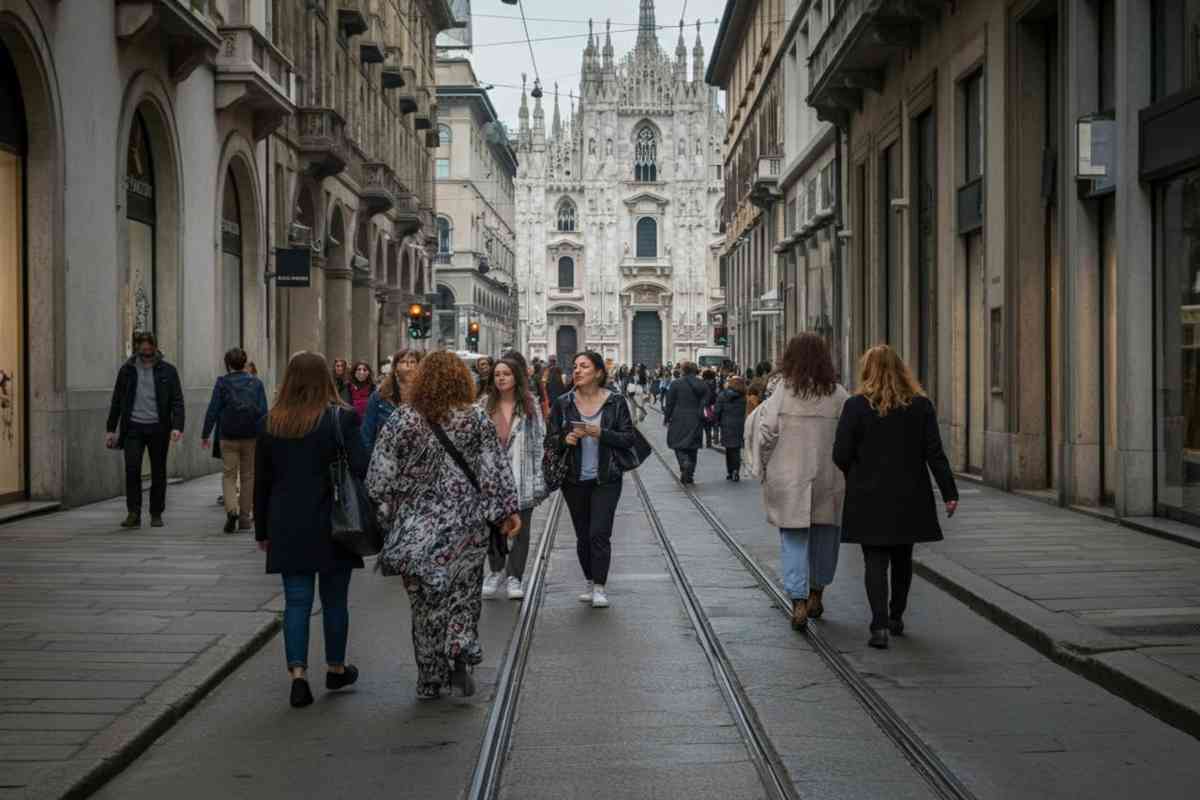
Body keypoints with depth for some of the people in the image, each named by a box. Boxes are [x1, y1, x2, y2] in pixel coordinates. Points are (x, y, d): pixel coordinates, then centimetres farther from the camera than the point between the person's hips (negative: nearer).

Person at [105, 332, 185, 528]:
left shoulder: (167, 371, 3)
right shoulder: (127, 370, 7)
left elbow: (177, 401, -1)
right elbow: (116, 401, 12)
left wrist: (177, 427, -15)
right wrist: (110, 429, 9)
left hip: (158, 428, 0)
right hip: (133, 427, 0)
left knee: (158, 473, 5)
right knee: (131, 468, -12)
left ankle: (156, 515, 16)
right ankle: (133, 514, -8)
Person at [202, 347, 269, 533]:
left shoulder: (222, 382, -2)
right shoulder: (256, 383, 3)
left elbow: (213, 410, -4)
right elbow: (263, 412, 0)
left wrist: (205, 435, 1)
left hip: (228, 437, -1)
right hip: (251, 437, 2)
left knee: (228, 474, 4)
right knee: (248, 476, 10)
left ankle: (231, 509, -18)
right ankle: (244, 517, 12)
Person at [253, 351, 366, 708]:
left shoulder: (271, 423, 4)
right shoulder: (342, 418, -7)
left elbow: (262, 481, 8)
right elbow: (360, 469, -14)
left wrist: (262, 530, 15)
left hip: (288, 528, 2)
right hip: (333, 525, -2)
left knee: (296, 601, 5)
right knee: (334, 599, 12)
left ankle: (298, 672, -7)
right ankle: (336, 669, 25)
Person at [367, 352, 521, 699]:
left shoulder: (401, 420, -4)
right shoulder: (477, 419, -4)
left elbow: (380, 475, -4)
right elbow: (496, 470, -5)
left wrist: (384, 512, 8)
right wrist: (509, 510, 1)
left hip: (416, 527, 0)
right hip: (466, 525, 0)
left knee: (425, 600, 10)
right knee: (463, 593, 14)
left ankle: (430, 682, 15)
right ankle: (459, 649, -11)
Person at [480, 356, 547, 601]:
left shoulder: (530, 406, 1)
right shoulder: (484, 405, 3)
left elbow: (539, 442, 1)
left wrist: (539, 479, -5)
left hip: (521, 477, -1)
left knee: (520, 529, 4)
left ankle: (514, 576, 15)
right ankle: (496, 571, 28)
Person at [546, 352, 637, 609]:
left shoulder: (615, 402, -2)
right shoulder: (563, 404, 2)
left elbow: (628, 439, -4)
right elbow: (550, 441, 5)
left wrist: (601, 434, -18)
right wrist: (565, 440, -17)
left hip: (606, 478, -3)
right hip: (574, 480, 3)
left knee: (600, 532, -9)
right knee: (582, 535, 10)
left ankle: (600, 587, -1)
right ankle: (590, 583, 23)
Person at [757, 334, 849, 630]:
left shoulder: (783, 390, -8)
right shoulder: (838, 395, -3)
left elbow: (766, 433, -9)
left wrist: (764, 469, 4)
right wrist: (846, 477, 7)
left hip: (789, 479, -1)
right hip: (828, 480, 1)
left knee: (794, 539, 4)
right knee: (824, 536, 16)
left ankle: (799, 602, -7)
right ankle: (816, 594, 29)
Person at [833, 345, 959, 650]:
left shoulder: (856, 406, -8)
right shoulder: (920, 405, -1)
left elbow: (841, 455, -9)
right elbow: (934, 453, -3)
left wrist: (855, 477, 11)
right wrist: (949, 493, 0)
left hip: (869, 499, -3)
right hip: (910, 498, 3)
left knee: (876, 562, 0)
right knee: (902, 559, 18)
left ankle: (880, 625, -12)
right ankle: (896, 617, 30)